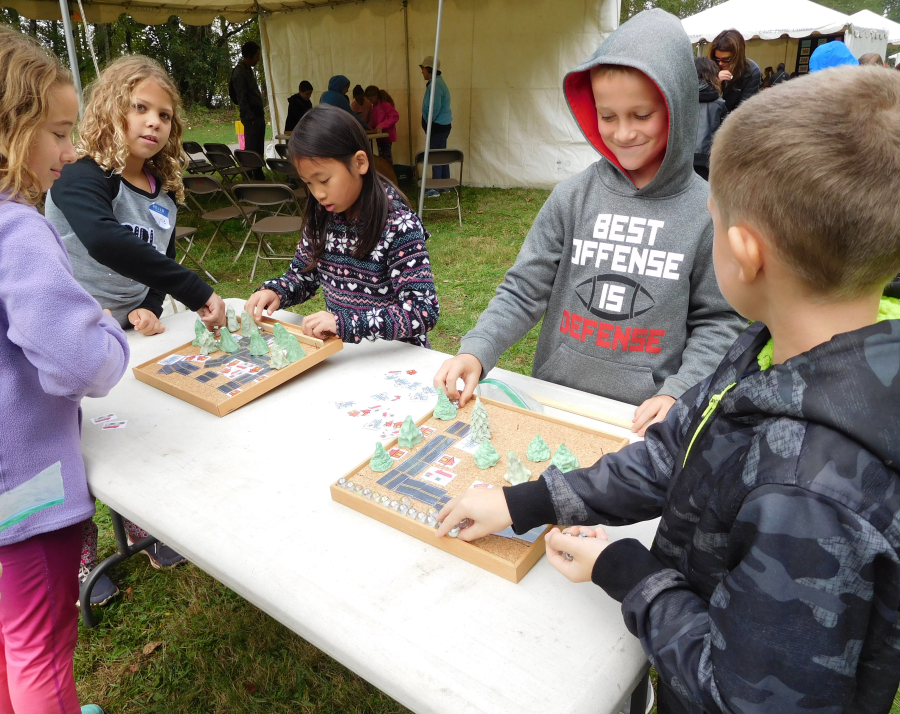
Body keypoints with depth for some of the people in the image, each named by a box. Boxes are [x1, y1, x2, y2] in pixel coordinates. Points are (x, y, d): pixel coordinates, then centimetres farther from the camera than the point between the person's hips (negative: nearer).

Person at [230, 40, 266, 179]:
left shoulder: (248, 70, 16)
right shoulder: (240, 72, -13)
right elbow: (242, 99, -17)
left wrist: (260, 115, 16)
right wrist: (251, 118, -19)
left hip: (258, 116, 9)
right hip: (251, 118, -9)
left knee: (259, 150, 13)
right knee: (252, 150, -7)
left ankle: (259, 177, 19)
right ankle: (249, 179, -4)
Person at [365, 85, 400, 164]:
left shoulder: (385, 104, -13)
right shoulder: (375, 105, 12)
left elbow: (395, 116, -19)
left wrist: (382, 125, -22)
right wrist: (371, 127, -1)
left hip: (386, 134, -8)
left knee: (387, 157, -6)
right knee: (381, 156, 9)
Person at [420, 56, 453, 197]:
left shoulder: (435, 84, -19)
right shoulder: (437, 81, 15)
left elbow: (435, 108, -26)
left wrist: (429, 122, -11)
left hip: (438, 126, -11)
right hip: (442, 125, 11)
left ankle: (436, 188, -2)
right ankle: (444, 185, 21)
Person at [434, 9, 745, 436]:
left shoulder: (707, 213, -5)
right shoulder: (571, 198, -2)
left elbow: (718, 319, 0)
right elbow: (524, 291, -2)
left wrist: (677, 392, -12)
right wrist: (476, 351, -15)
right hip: (555, 400, 1)